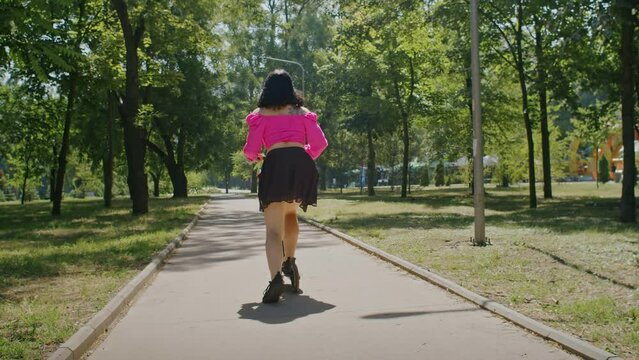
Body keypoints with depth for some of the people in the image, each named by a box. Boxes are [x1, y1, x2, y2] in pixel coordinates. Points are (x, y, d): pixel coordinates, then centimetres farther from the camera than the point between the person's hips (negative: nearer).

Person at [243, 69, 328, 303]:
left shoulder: (261, 115, 13)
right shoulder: (303, 112, 19)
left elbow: (251, 150, 7)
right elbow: (320, 143, 13)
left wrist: (254, 158, 31)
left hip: (276, 164, -3)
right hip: (302, 164, 3)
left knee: (274, 229, -7)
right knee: (290, 213, 31)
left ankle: (276, 277, -29)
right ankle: (290, 263, 27)